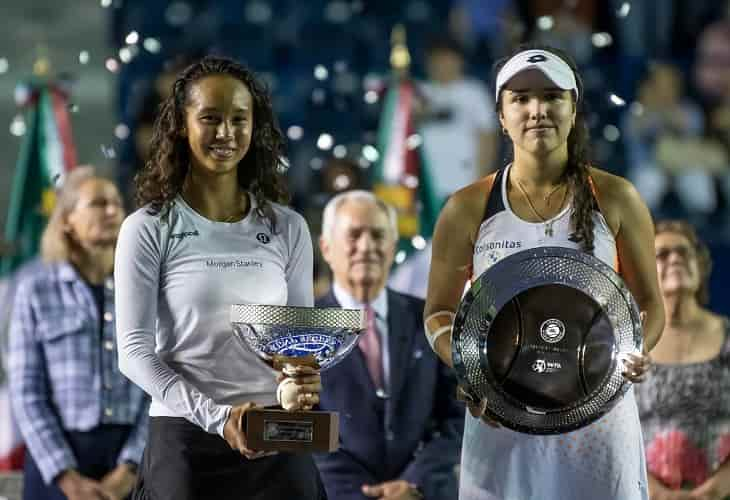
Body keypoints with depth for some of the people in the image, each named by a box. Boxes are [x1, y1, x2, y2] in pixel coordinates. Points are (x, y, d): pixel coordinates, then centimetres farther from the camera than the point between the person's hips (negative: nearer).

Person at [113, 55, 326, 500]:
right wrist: (215, 415, -19)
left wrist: (306, 384, -12)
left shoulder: (287, 228, 7)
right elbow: (135, 350, -7)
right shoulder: (149, 229, -3)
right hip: (186, 439, -3)